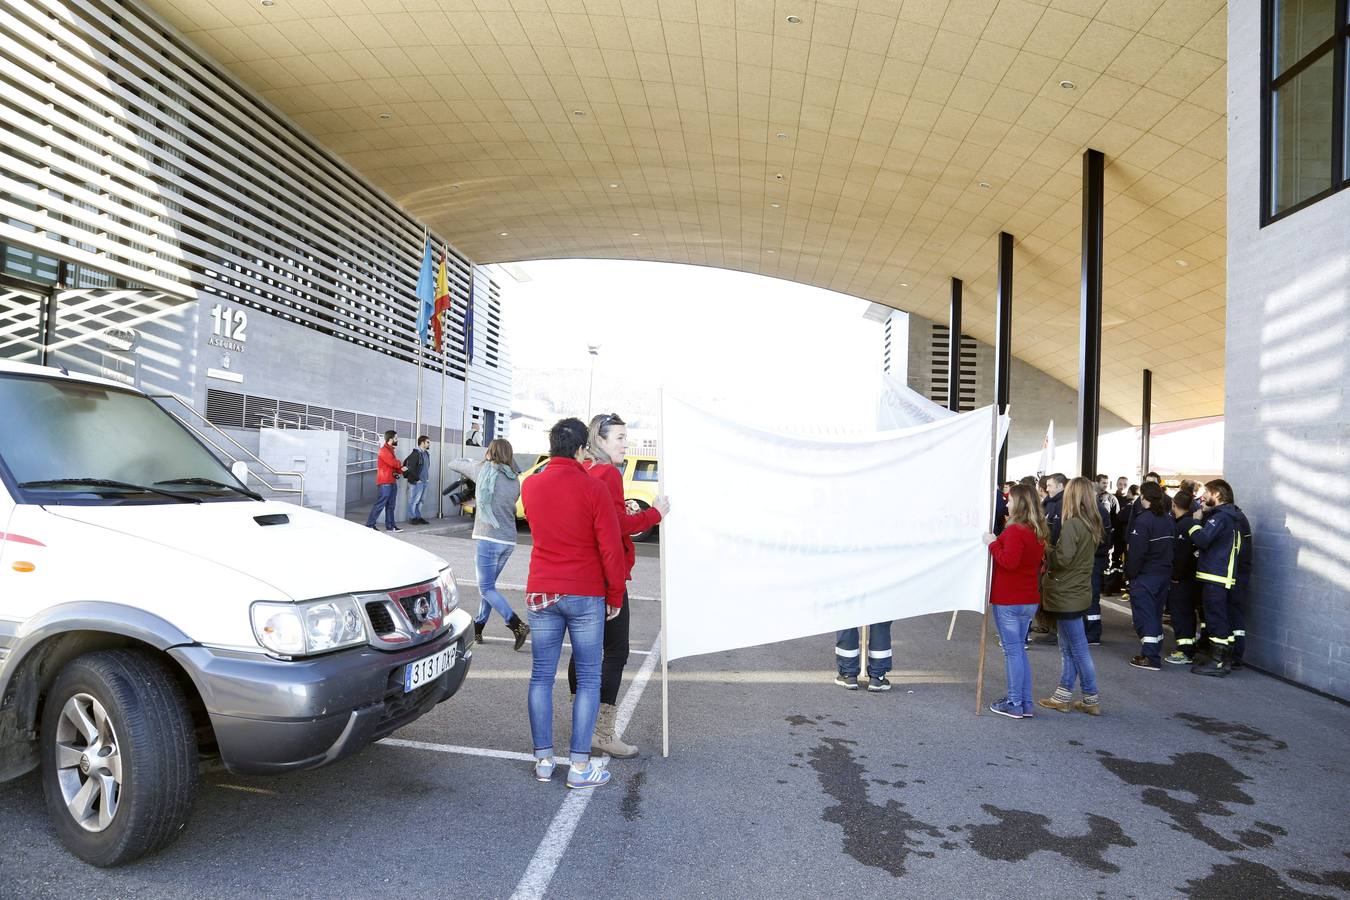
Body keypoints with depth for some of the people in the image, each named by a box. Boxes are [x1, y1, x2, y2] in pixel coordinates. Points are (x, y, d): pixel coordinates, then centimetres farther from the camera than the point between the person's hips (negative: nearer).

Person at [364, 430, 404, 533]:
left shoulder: (390, 450, 19)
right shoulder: (384, 450, -11)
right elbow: (393, 463, -21)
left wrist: (400, 470, -1)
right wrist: (400, 464, -1)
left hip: (392, 482, 9)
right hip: (385, 483, -9)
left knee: (390, 505, 11)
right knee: (380, 504, -8)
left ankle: (390, 526, 15)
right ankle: (369, 525, -4)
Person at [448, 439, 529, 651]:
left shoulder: (484, 469, -2)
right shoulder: (515, 480, 10)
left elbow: (453, 464, 11)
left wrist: (470, 468, 29)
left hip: (487, 537, -6)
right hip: (509, 540, 6)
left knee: (487, 588, -3)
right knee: (489, 585, 18)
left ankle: (518, 626, -15)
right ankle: (478, 628, 24)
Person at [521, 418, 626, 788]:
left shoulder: (530, 485, 2)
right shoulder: (593, 488, -13)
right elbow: (611, 548, -12)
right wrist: (615, 595, 0)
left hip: (540, 594, 4)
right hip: (586, 596, -4)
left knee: (542, 677, 12)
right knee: (588, 679, 6)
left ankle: (543, 760, 19)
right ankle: (580, 766, 9)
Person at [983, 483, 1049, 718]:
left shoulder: (1016, 530, -19)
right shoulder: (1039, 532, 10)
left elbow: (1009, 561, -27)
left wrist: (993, 543, -14)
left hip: (1008, 601, -9)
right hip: (1029, 600, 9)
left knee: (1012, 650, -1)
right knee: (1019, 649, 16)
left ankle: (1014, 703, 6)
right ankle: (1026, 703, 20)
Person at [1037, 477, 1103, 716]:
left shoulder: (1072, 525, -21)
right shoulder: (1092, 524, 7)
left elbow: (1063, 559, -24)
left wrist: (1047, 551, -6)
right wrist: (1053, 551, 5)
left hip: (1068, 595, -9)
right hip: (1079, 591, 9)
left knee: (1078, 648, 2)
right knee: (1069, 648, 15)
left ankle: (1092, 699, 11)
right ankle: (1062, 697, 22)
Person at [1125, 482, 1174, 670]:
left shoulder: (1144, 520, -18)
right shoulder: (1168, 519, 6)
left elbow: (1137, 552, -20)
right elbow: (1173, 546, 10)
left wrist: (1130, 573, -9)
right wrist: (1166, 566, 15)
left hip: (1144, 577, -8)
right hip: (1164, 575, 8)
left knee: (1144, 615, -1)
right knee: (1156, 614, 17)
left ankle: (1150, 658, -2)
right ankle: (1154, 654, 25)